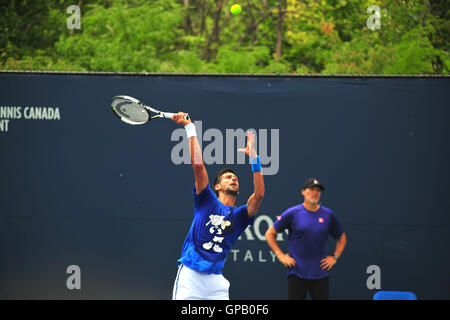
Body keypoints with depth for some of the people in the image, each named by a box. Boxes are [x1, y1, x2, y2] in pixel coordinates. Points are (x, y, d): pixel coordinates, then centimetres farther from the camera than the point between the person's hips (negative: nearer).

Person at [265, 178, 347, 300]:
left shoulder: (328, 215, 7)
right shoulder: (292, 213, -2)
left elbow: (342, 238, 22)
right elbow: (269, 234, 5)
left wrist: (335, 257, 8)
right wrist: (280, 255, -3)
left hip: (321, 274, 3)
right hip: (297, 273, -3)